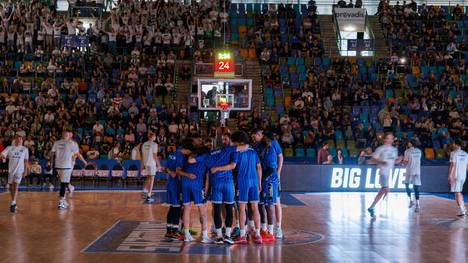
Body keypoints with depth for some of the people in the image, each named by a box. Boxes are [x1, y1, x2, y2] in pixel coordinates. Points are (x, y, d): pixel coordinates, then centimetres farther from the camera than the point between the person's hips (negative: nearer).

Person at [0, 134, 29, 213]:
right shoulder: (10, 148, 6)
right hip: (11, 169, 3)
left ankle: (13, 203, -19)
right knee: (11, 186, 10)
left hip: (19, 170, -3)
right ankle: (13, 202, 24)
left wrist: (25, 170, 0)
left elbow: (26, 160, 6)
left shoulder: (25, 149, 5)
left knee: (16, 185, -15)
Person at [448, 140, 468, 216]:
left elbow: (453, 164, -15)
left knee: (457, 193, -4)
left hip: (456, 175, -7)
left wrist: (450, 175, -15)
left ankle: (461, 211, -9)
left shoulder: (454, 153, -7)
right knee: (459, 192, 20)